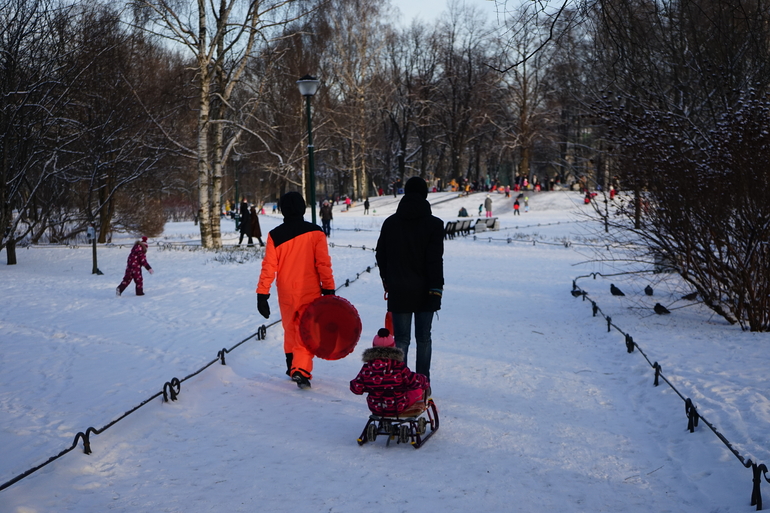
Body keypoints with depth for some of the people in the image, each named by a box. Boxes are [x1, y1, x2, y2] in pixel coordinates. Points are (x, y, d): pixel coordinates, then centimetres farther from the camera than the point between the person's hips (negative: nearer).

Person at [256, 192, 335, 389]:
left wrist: (262, 295, -2)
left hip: (286, 294, 2)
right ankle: (301, 370, -15)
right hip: (310, 293, -2)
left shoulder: (275, 235, -4)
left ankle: (292, 367, 31)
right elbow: (323, 263, -7)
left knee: (290, 330, 20)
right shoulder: (315, 232, -6)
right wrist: (328, 289, 0)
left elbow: (269, 267, -6)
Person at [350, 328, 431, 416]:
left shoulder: (367, 367, -12)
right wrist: (424, 381, 9)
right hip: (398, 408, -3)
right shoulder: (399, 366, -19)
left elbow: (357, 388, -10)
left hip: (375, 408, 3)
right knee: (419, 390, 22)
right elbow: (414, 382, -13)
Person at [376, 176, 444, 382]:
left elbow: (380, 255, 10)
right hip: (424, 291, -1)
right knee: (423, 338, 8)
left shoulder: (390, 223, 4)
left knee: (401, 339, 4)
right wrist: (436, 289, -9)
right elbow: (435, 260, -11)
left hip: (398, 292, 1)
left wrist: (387, 280, 23)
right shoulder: (434, 224, -6)